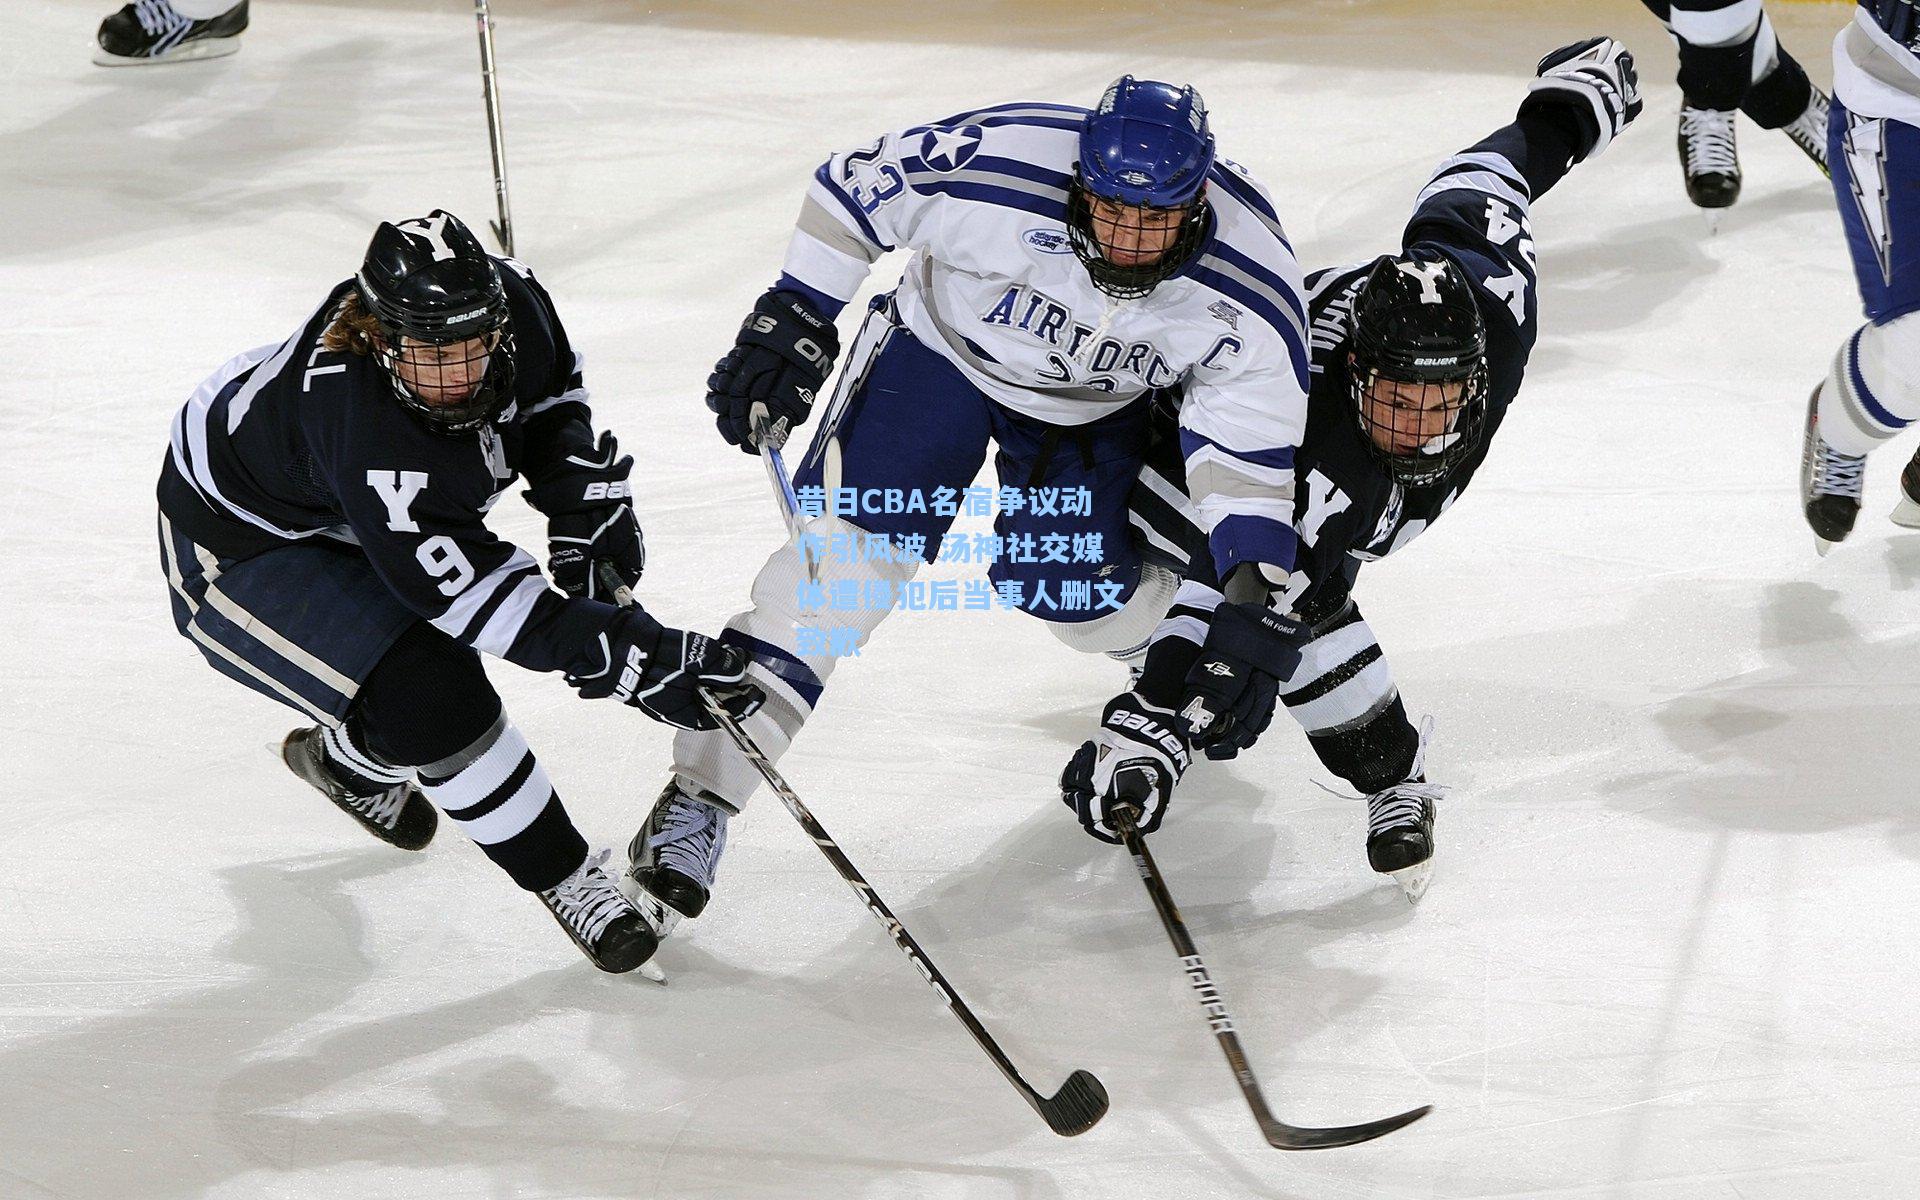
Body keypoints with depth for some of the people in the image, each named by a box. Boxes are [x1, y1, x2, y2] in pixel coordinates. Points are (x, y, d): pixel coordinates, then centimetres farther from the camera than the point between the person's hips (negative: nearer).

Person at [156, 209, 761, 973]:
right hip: (235, 548, -8)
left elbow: (551, 394, 2)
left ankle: (348, 760, 51)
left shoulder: (510, 301, -24)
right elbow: (469, 587, -41)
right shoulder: (358, 424, -43)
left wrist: (586, 505, -10)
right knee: (429, 699, -21)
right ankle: (564, 879, -4)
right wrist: (627, 659, -44)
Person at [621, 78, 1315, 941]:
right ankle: (703, 792, -14)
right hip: (943, 345, -2)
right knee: (850, 550, -15)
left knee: (1083, 598, -2)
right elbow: (852, 189, -19)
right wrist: (795, 321, -17)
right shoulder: (996, 165, -36)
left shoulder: (1249, 289, -29)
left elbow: (1251, 445, -19)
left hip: (1094, 404, 2)